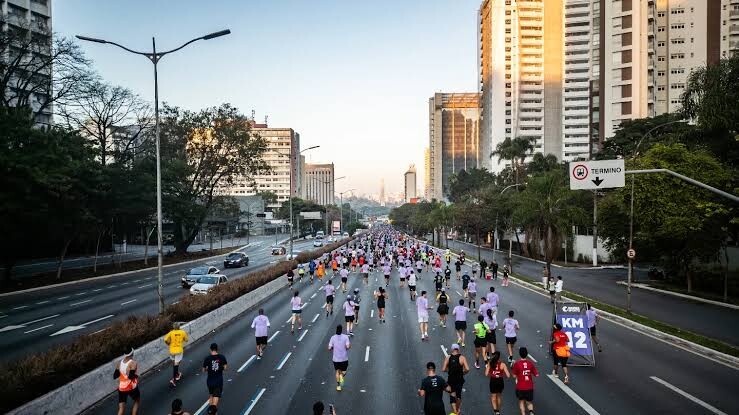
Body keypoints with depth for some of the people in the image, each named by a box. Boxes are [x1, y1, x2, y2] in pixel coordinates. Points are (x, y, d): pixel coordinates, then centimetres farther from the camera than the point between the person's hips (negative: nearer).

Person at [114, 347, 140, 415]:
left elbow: (115, 376, 7)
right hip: (131, 387, -5)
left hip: (121, 388, 5)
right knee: (137, 401, 23)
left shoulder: (120, 363, 3)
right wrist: (136, 375, -5)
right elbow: (131, 376, -25)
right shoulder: (133, 363, -15)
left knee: (121, 409, 7)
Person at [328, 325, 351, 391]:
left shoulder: (333, 337, -4)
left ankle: (338, 385, 8)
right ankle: (342, 375, -15)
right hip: (344, 358, -1)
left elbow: (329, 348, -7)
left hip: (335, 359, 1)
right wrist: (350, 345, 4)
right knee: (343, 371, 18)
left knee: (337, 372, 18)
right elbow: (347, 347, -18)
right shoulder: (345, 337, -9)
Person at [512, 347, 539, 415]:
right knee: (529, 402, 16)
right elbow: (536, 374, 0)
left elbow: (514, 375, -9)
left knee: (521, 401, 19)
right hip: (529, 387, 2)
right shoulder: (530, 363, -5)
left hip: (520, 387, -2)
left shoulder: (517, 364, -13)